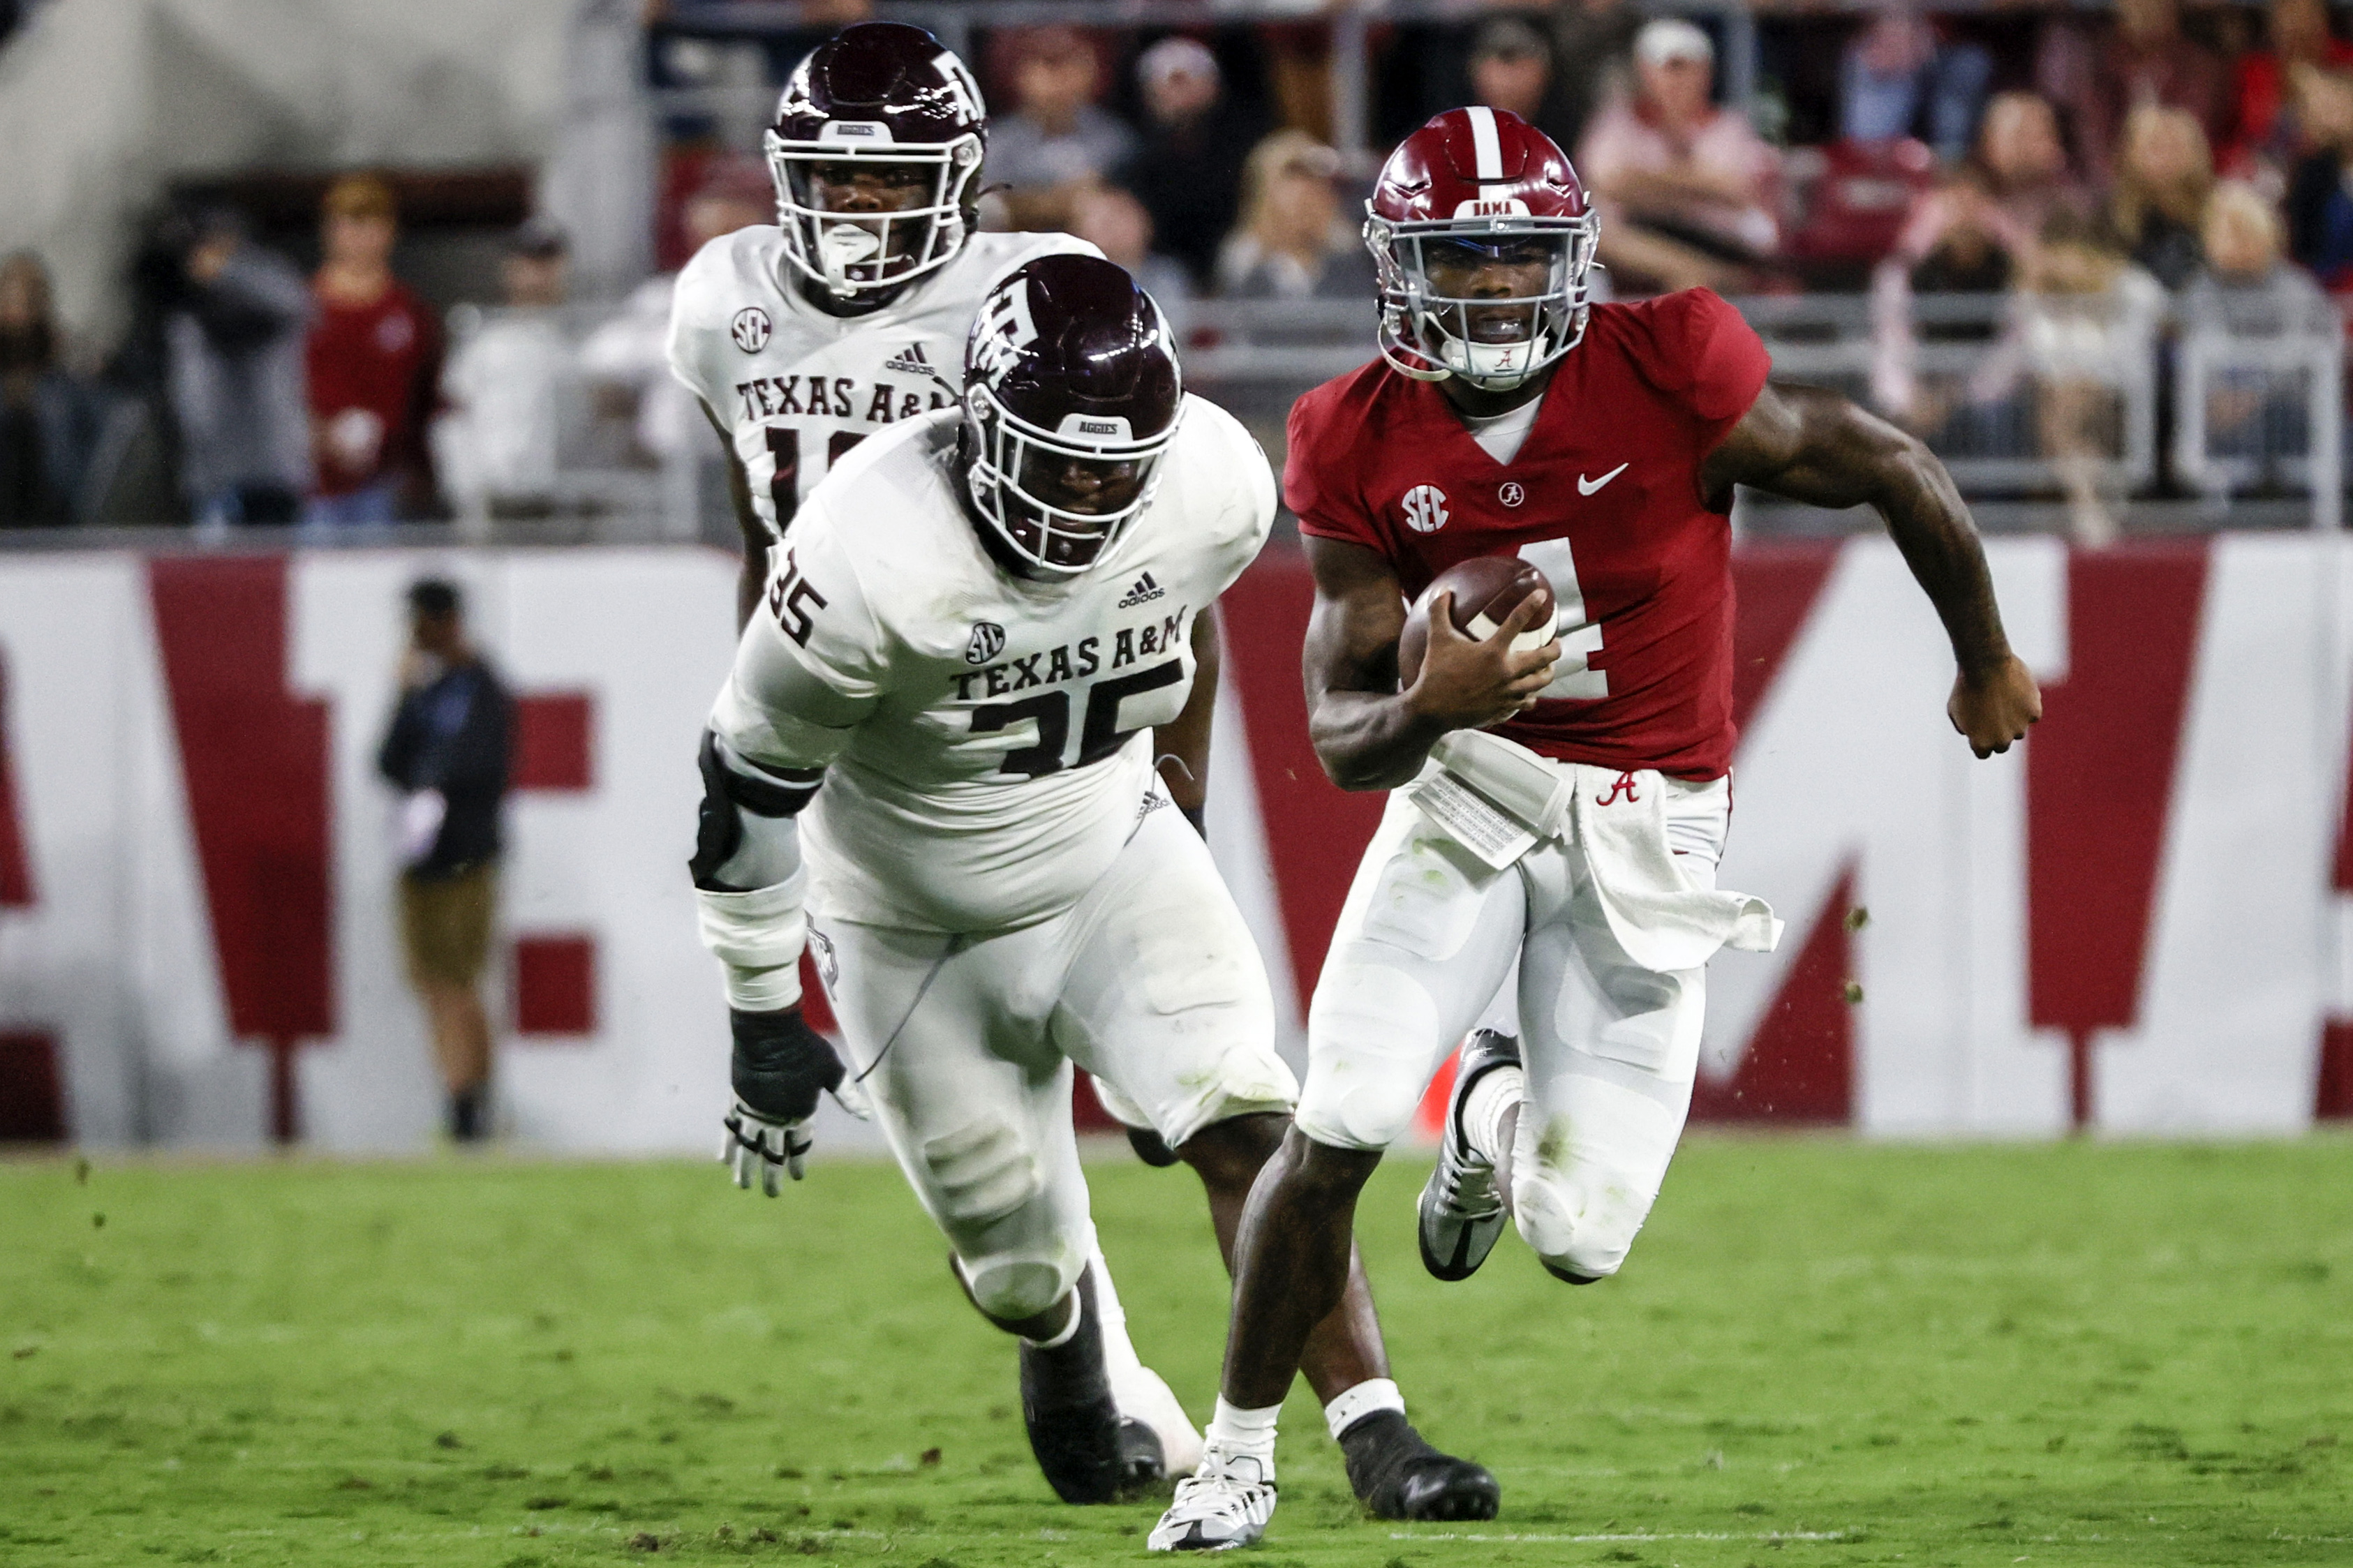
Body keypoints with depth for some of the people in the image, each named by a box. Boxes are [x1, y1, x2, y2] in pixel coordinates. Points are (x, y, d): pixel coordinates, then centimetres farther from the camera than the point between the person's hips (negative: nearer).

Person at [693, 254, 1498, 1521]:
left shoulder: (1211, 489, -20)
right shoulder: (875, 554, -33)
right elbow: (752, 783, -19)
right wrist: (764, 1017, -13)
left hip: (1113, 860, 2)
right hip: (918, 930, -2)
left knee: (1245, 1128, -21)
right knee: (1021, 1268, 8)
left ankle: (1373, 1436, -21)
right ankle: (1069, 1374, 45)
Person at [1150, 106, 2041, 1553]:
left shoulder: (1668, 376, -18)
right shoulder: (1364, 446, -8)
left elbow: (1901, 475, -3)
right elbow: (1342, 738, -5)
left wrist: (1987, 664, 12)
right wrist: (1424, 710, -30)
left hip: (1647, 823, -1)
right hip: (1468, 787, 1)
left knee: (1582, 1242, -4)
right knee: (1333, 1133, -16)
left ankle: (1497, 1115, 35)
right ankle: (1240, 1449, 8)